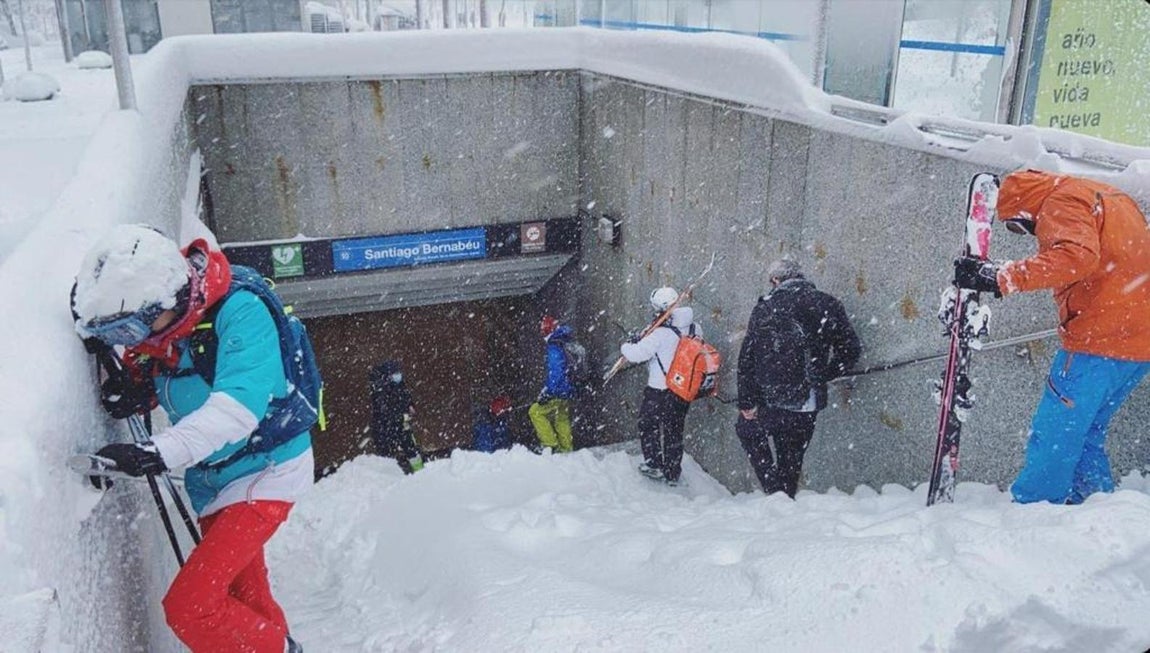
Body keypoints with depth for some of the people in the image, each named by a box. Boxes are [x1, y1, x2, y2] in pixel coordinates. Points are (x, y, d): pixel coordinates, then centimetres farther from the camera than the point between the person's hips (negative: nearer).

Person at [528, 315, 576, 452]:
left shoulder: (553, 349, -16)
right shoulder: (560, 347, 13)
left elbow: (556, 374, -23)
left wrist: (546, 393, -23)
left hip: (558, 393, -9)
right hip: (566, 393, 9)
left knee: (535, 412, -3)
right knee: (562, 420, 17)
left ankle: (550, 443, -5)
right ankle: (566, 449, 21)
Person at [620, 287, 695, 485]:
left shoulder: (662, 333, -23)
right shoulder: (693, 328, -2)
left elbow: (637, 354, -24)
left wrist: (625, 346, -1)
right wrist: (641, 341, 10)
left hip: (660, 391, -6)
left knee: (648, 425, 16)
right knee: (674, 431, 18)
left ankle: (655, 466, 18)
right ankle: (673, 474, 26)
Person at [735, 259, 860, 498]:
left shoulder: (765, 307, -4)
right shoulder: (827, 305, 2)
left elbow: (747, 357, -7)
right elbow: (850, 351, 2)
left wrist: (746, 402, -2)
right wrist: (820, 375, 14)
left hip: (772, 400, -3)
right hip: (809, 405, 3)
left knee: (746, 427, 23)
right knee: (791, 461, 18)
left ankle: (774, 487, 11)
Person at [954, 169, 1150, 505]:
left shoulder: (1062, 201, -7)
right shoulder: (1108, 198, 23)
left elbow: (1076, 256, -26)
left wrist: (1002, 277, -31)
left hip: (1100, 340, -10)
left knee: (1053, 436, -6)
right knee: (1086, 433, 19)